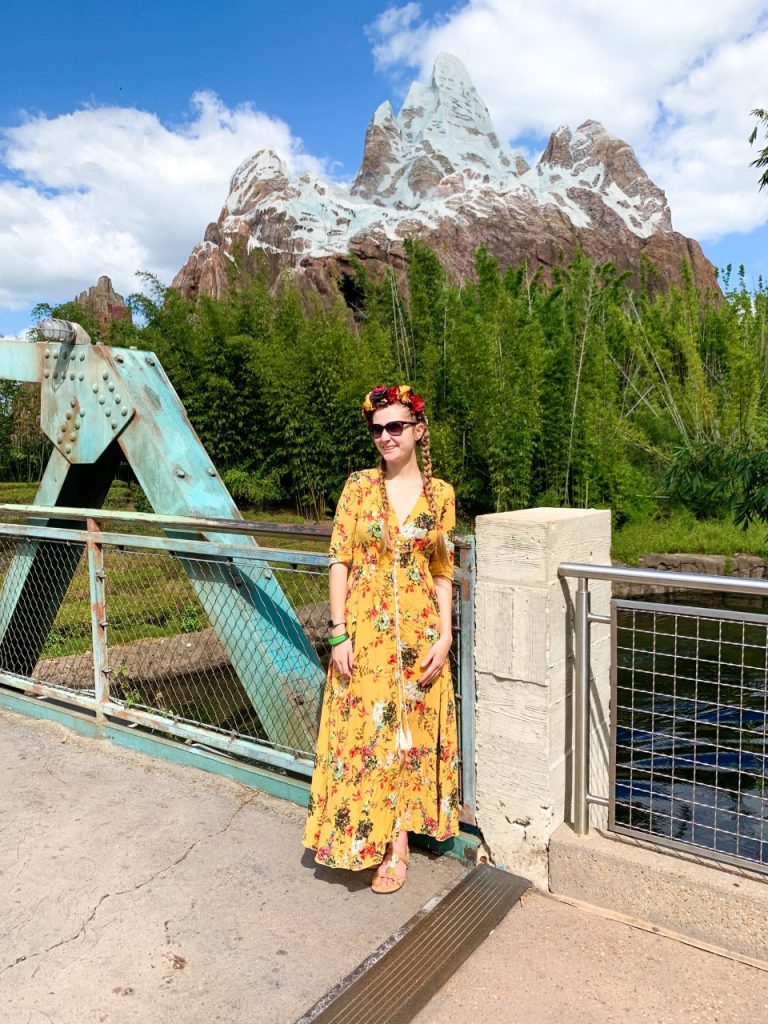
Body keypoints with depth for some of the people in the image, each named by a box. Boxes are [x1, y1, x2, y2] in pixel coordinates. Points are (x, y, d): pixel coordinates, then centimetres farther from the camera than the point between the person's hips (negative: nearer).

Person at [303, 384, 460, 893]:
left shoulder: (441, 494, 1)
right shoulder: (359, 485, -1)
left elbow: (443, 574, 3)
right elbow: (339, 561, -3)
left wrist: (444, 637, -5)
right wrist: (338, 633, -8)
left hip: (419, 632, 1)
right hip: (365, 631, 0)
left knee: (408, 735, 9)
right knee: (363, 733, 6)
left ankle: (395, 841, 27)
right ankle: (392, 844, 26)